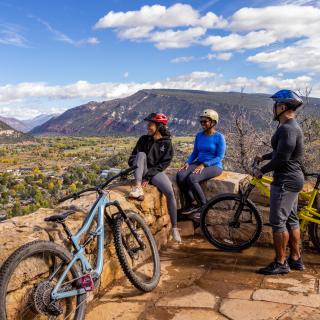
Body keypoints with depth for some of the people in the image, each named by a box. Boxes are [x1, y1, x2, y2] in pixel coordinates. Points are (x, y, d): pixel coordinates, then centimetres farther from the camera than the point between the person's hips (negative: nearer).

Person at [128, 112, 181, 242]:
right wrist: (136, 165, -18)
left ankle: (174, 228, -13)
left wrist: (149, 175, -17)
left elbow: (164, 164, -7)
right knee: (141, 154, -27)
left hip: (156, 172, -1)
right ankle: (138, 188, -41)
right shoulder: (144, 139, 5)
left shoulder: (166, 143, -1)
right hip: (142, 172, 2)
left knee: (170, 192, -27)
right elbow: (132, 159, 6)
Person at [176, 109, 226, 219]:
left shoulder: (219, 137, -7)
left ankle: (204, 206, -12)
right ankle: (190, 204, -8)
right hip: (199, 163, 6)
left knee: (192, 179, -32)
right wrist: (188, 162, -5)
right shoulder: (199, 135, 10)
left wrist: (204, 164, -21)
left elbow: (220, 157, -11)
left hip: (214, 166, -6)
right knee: (180, 175, -23)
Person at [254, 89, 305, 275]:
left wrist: (262, 171, -14)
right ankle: (296, 259, 26)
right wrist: (264, 157, 26)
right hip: (292, 179, 11)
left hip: (286, 181, -11)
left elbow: (282, 157, -25)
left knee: (278, 221, -3)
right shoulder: (291, 126, 13)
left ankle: (281, 263, 7)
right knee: (291, 220, 16)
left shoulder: (287, 128, -21)